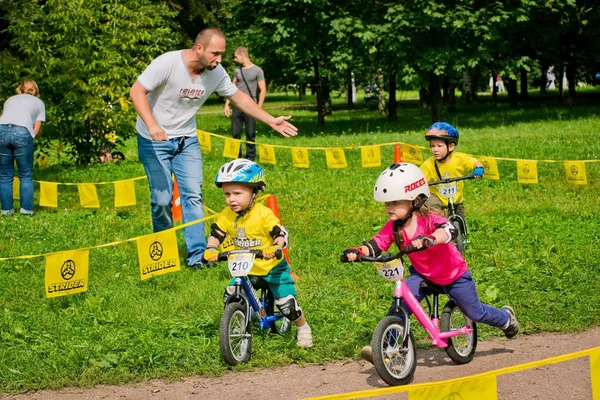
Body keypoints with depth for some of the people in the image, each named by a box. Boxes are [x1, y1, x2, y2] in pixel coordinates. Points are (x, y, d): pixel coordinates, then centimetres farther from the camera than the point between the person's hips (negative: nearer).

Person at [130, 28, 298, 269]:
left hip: (187, 139, 5)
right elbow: (137, 91, -23)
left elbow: (238, 97, 6)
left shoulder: (216, 73, -8)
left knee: (193, 195, -5)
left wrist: (271, 121, 2)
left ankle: (197, 255, -4)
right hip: (154, 140, -5)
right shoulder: (167, 63, -24)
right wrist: (152, 125, -37)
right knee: (162, 199, -5)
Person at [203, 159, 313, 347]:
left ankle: (303, 328, 20)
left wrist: (274, 248, -47)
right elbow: (216, 234, -5)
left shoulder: (264, 214, -22)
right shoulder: (227, 215, -6)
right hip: (244, 268, 5)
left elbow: (281, 234, -26)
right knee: (230, 297, -10)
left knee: (286, 304, -8)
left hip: (272, 268, -5)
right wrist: (211, 249, -27)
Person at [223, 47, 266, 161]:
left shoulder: (257, 70, -3)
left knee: (250, 134, 0)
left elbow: (263, 90, -6)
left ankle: (250, 158, 7)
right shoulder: (238, 70, 12)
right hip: (237, 106, 5)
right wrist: (227, 104, 10)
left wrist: (259, 108, -12)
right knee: (235, 133, 3)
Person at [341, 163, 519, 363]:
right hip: (422, 274, 4)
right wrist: (358, 252, -47)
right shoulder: (392, 228, -18)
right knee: (401, 301, -23)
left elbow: (448, 230, -54)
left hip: (454, 274, -4)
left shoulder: (429, 220, -34)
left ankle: (506, 318, 44)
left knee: (474, 312, 12)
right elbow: (375, 245, -25)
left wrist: (428, 239, -75)